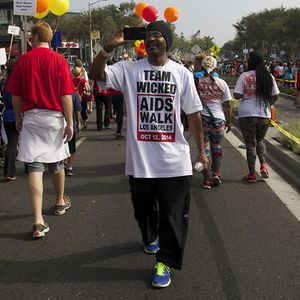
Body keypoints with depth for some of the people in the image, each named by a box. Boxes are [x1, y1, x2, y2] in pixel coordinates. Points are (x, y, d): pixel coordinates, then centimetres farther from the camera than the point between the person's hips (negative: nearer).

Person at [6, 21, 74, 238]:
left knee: (35, 167, -4)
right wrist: (70, 123, -2)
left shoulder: (23, 60, -1)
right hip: (54, 116, 0)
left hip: (31, 117, 0)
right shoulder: (59, 60, -5)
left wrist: (18, 118, 16)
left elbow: (16, 95, 3)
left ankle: (38, 222, -10)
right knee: (57, 163, 18)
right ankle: (60, 202, 39)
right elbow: (66, 95, -8)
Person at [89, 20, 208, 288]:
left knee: (173, 216, 3)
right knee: (144, 210, 21)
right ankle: (150, 238, 51)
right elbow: (95, 75, -13)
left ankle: (164, 262, 20)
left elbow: (194, 114, 5)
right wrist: (110, 47, -26)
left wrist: (201, 151, 7)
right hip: (140, 160, 1)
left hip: (175, 162, -1)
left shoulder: (182, 73, 1)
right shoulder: (128, 69, 0)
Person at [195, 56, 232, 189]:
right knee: (216, 145, 19)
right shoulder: (222, 83, 0)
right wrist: (229, 122, 12)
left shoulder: (196, 82, -3)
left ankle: (207, 179, 5)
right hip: (218, 119, 1)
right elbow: (227, 105, 3)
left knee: (204, 147, 4)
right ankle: (216, 173, 13)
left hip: (201, 118, -1)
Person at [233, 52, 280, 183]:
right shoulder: (269, 77, 4)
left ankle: (252, 174, 10)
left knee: (250, 144, 5)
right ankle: (263, 165, 3)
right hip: (265, 114, 3)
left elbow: (237, 95, -11)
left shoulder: (245, 76, -7)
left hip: (247, 114, -3)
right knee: (260, 140, 23)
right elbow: (275, 96, 7)